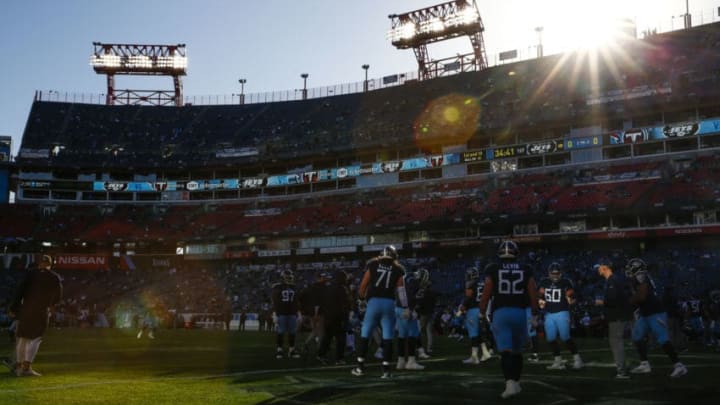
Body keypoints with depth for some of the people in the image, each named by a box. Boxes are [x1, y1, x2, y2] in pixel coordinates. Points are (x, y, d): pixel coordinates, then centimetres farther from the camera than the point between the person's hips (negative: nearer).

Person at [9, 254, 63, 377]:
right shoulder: (55, 278, 2)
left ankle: (18, 366, 22)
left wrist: (14, 307, -2)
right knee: (35, 338, 1)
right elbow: (58, 296, 9)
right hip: (41, 312, -2)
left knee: (22, 338, 14)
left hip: (25, 309, 2)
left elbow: (20, 290, -4)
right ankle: (27, 366, -11)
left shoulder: (31, 273, 2)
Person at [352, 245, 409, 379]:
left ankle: (360, 367, 13)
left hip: (374, 301, 0)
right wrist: (405, 308, 6)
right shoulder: (397, 269, 6)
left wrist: (362, 297, 23)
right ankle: (386, 370, 3)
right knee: (387, 337, 5)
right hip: (389, 303, 0)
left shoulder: (373, 265, 6)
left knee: (365, 334, 11)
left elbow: (363, 285, 6)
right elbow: (401, 290, 4)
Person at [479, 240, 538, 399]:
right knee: (517, 351, 17)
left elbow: (486, 295, -1)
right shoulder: (525, 270, 6)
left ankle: (510, 384, -22)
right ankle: (516, 383, 25)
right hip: (519, 313, 2)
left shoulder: (493, 270, 0)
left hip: (500, 313, -2)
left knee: (505, 351, -6)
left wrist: (481, 314, 9)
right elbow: (533, 295, 4)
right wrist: (534, 315, 14)